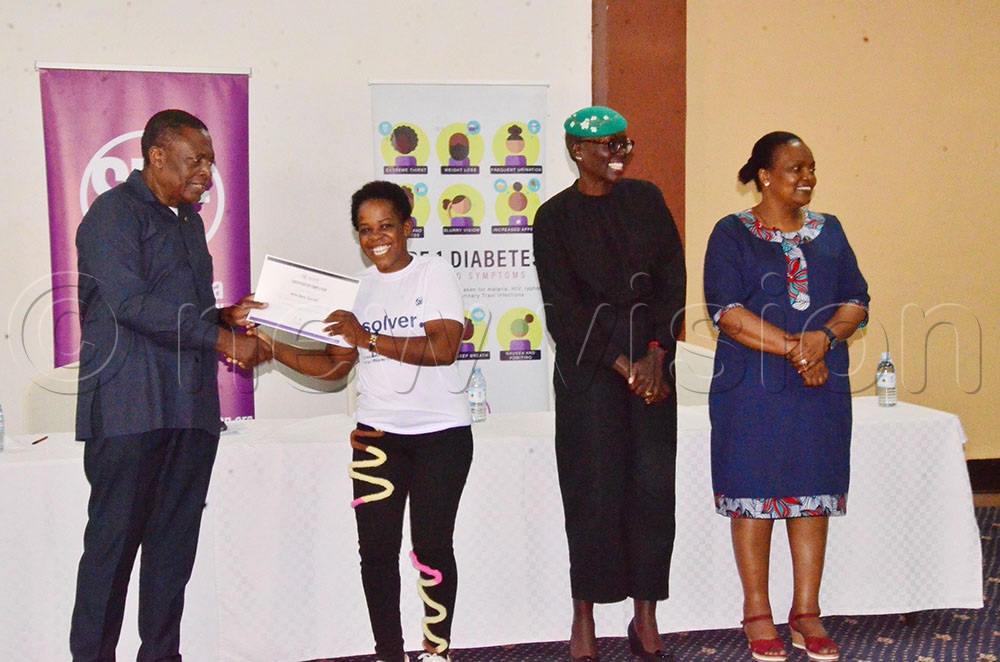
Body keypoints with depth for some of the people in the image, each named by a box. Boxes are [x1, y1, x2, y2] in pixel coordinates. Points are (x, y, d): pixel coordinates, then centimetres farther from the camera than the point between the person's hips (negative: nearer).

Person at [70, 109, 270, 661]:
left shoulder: (189, 220, 22)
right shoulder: (115, 212, -4)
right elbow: (131, 304, -16)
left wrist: (227, 315, 8)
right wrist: (223, 339, -15)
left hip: (191, 408, 8)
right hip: (130, 411, -8)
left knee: (176, 543, 8)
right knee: (115, 539, -4)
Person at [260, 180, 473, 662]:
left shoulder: (434, 273, -3)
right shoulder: (358, 288, 11)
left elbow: (444, 348, -17)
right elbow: (335, 365, 10)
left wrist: (368, 338, -21)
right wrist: (274, 348, -2)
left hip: (441, 432, -4)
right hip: (377, 434, 4)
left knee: (432, 546, -2)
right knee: (376, 546, -1)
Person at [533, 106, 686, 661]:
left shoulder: (646, 200, 10)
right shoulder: (555, 217, 0)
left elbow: (674, 281, 7)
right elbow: (563, 308, -5)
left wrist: (656, 354, -6)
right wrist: (623, 365, -10)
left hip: (652, 358, 3)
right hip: (588, 365, -3)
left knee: (654, 485, 0)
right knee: (594, 488, -2)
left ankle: (646, 617, 9)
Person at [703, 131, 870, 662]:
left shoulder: (828, 231, 13)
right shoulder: (732, 234, -1)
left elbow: (857, 300, 9)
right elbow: (727, 313, -11)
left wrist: (825, 337, -12)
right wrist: (794, 349, -17)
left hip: (822, 383, 4)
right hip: (752, 386, -4)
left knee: (814, 494, 6)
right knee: (754, 495, 1)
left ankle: (806, 612, 16)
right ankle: (757, 613, 13)